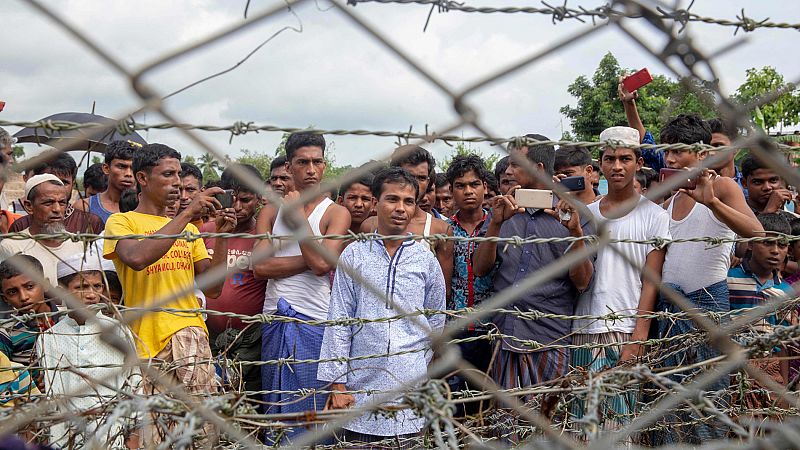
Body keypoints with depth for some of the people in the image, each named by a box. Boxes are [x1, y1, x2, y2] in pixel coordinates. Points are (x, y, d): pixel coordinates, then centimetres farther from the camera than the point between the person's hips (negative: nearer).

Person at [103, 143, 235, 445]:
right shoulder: (121, 222, 5)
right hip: (147, 341, -3)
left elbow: (211, 287, 11)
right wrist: (187, 214, -16)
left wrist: (221, 235, 0)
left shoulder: (189, 228, 20)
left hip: (191, 334, 4)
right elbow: (137, 258, -18)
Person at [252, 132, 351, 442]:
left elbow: (321, 262, -17)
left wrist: (298, 213, -9)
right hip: (275, 320, 4)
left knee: (312, 409, -1)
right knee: (275, 407, 12)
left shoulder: (336, 213, 0)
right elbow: (260, 265, -5)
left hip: (314, 323, -4)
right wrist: (310, 261, -11)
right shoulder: (271, 212, 9)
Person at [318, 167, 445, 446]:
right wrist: (337, 383, -4)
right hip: (361, 387, -1)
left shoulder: (426, 260, 5)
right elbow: (339, 321, 0)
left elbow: (436, 324, 14)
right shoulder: (354, 255, 2)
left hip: (409, 390, 1)